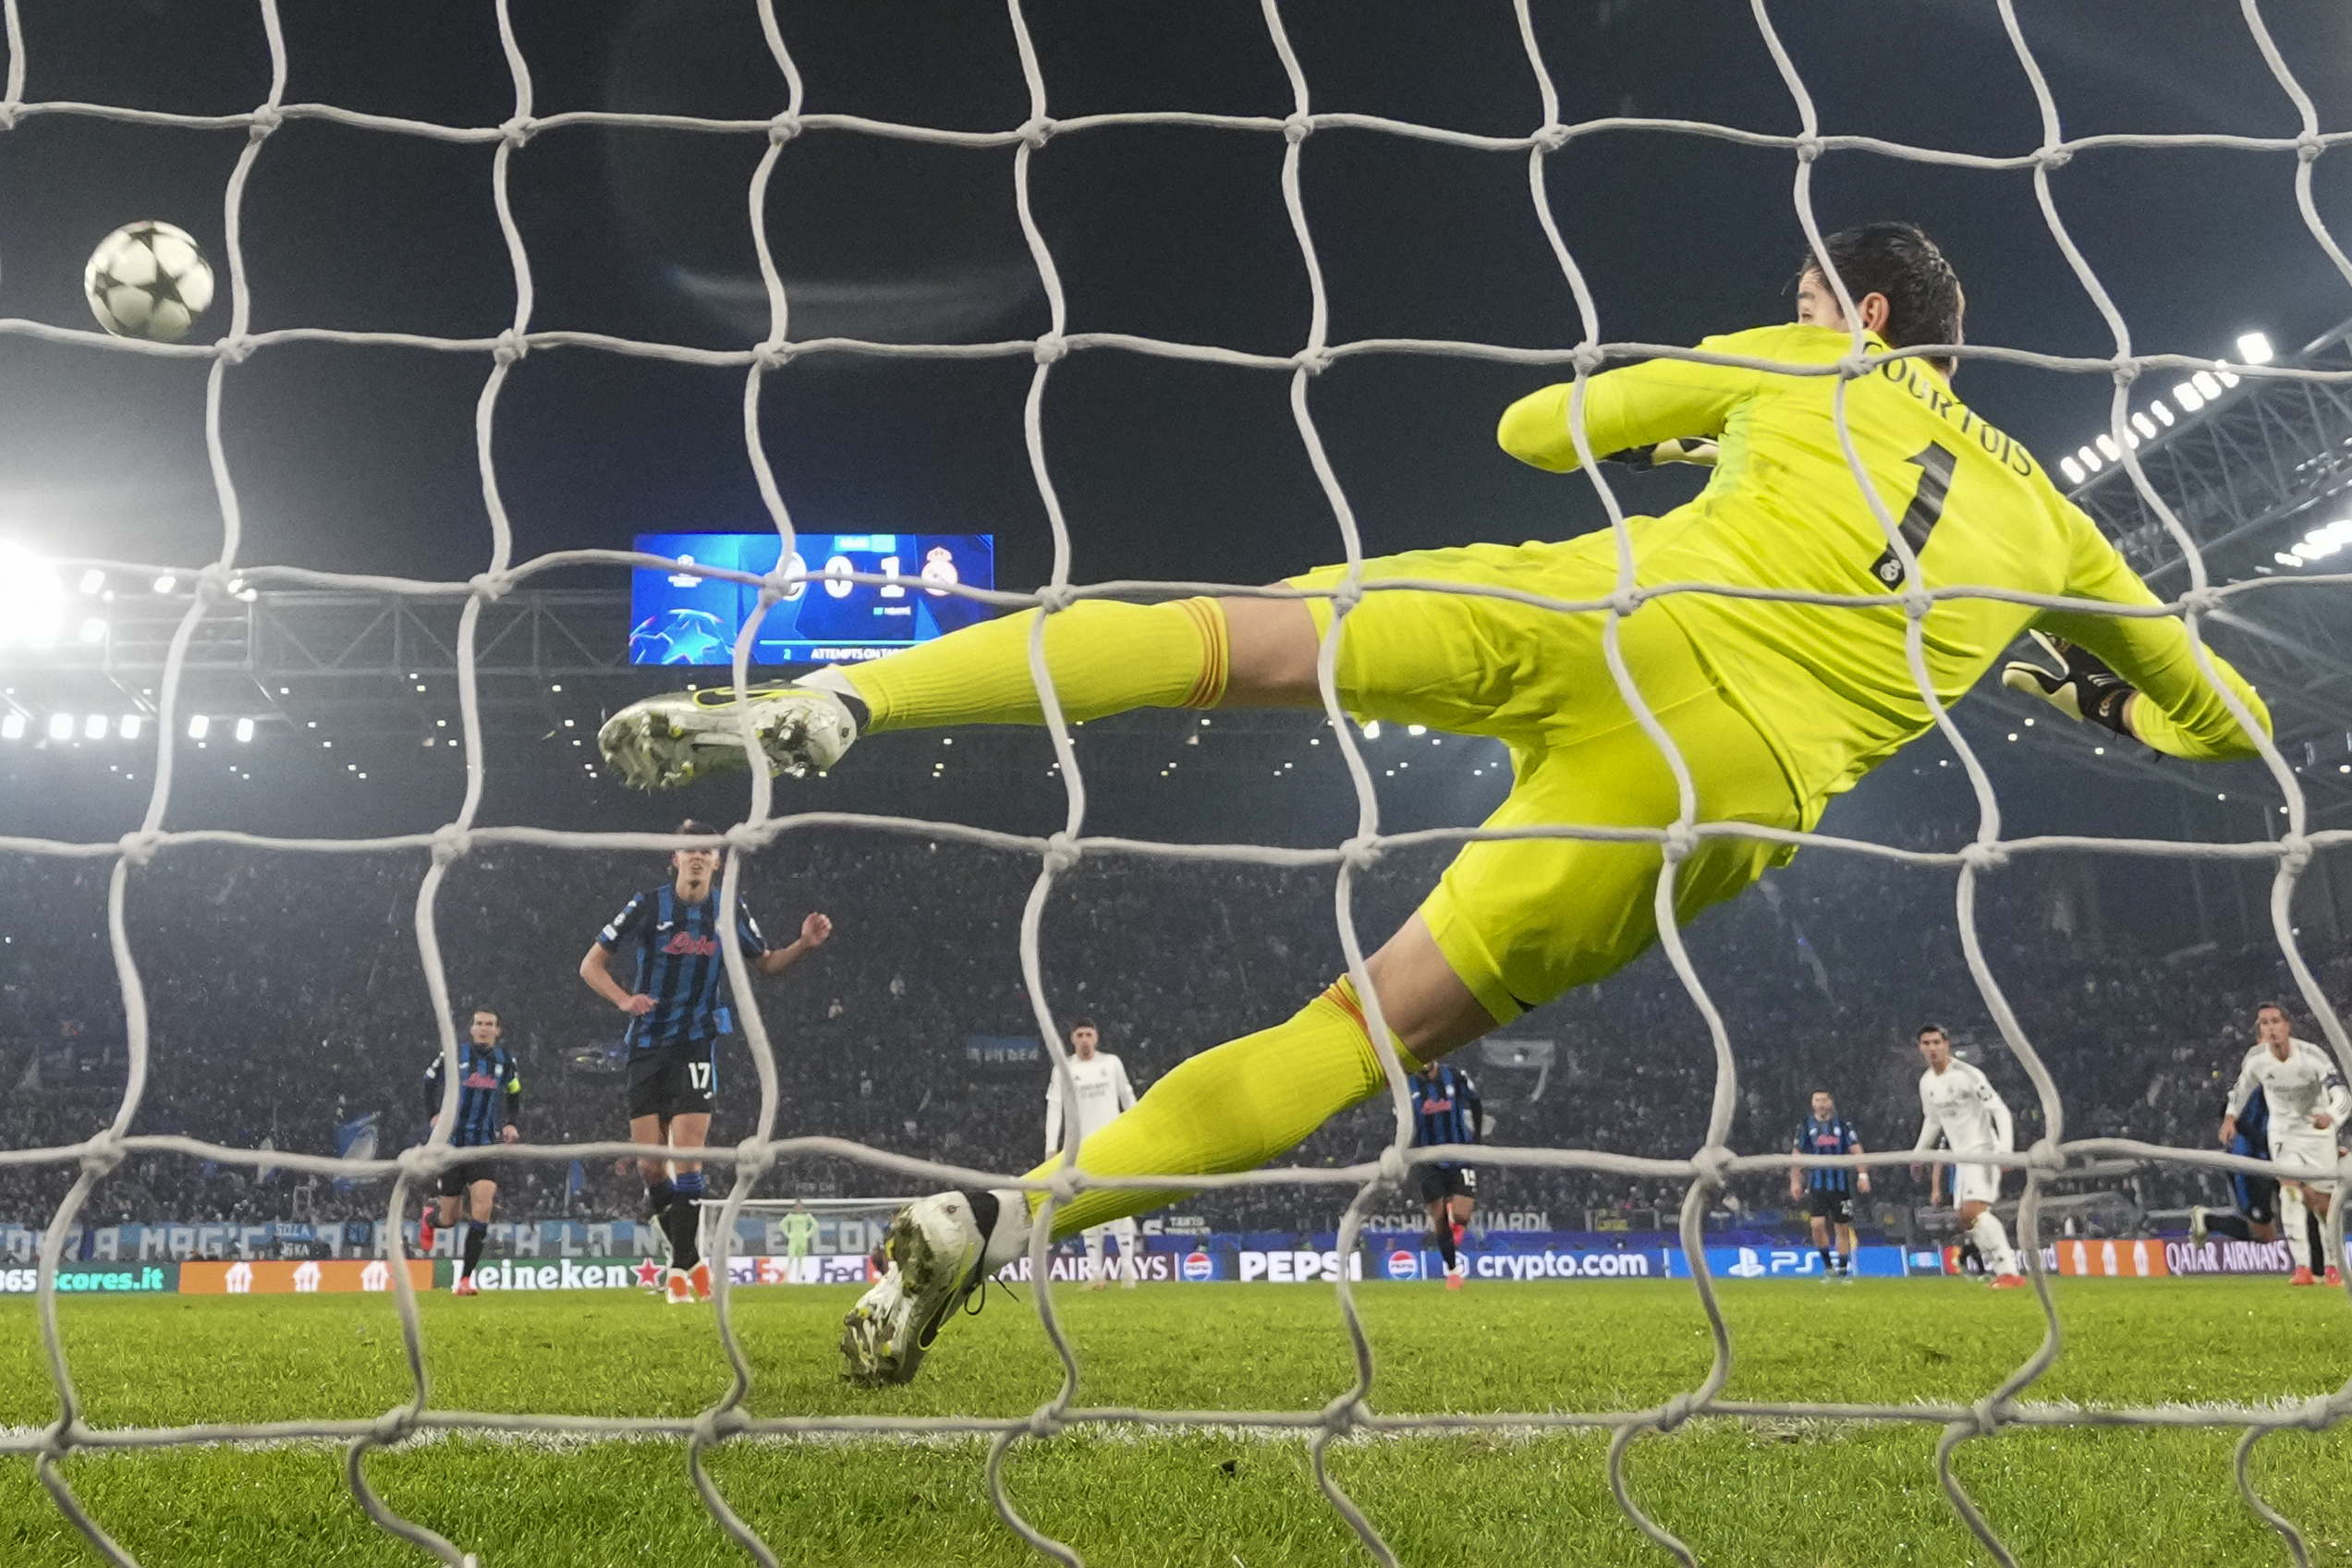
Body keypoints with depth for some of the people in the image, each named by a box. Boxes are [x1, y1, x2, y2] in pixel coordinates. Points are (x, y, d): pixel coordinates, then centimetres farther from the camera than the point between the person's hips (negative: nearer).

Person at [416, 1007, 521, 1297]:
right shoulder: (454, 1054, -4)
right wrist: (435, 1114, -5)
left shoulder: (505, 1060, 4)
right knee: (449, 1219, 3)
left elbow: (514, 1095, 18)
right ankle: (429, 1219, 44)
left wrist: (512, 1124, 2)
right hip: (451, 1143, -1)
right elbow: (429, 1081, 9)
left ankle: (463, 1279, -12)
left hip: (485, 1145, 1)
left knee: (483, 1204, -20)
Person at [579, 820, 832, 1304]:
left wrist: (804, 944, -4)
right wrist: (624, 999, -14)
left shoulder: (730, 912, 2)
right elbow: (591, 963, 3)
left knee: (687, 1152, -12)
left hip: (697, 1043, -1)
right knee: (650, 1163, 1)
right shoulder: (647, 906, -2)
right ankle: (691, 1258, 17)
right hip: (647, 1046, 1)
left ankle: (680, 1267, -6)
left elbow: (766, 963, 16)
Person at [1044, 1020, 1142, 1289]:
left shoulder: (1112, 1063, 6)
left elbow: (1127, 1098, 12)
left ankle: (1128, 1268, -5)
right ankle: (1095, 1272, 2)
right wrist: (1051, 1148, -9)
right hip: (1080, 1146, 0)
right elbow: (1054, 1108, -1)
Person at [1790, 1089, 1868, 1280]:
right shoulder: (1805, 1126, 4)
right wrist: (1795, 1181, 6)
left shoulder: (1843, 1124, 3)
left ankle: (1843, 1271, 16)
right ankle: (1828, 1265, 2)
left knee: (1843, 1228, 5)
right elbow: (1798, 1155, 9)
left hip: (1841, 1184, 0)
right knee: (1818, 1225, -15)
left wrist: (1863, 1175, -9)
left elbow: (1856, 1150, 1)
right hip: (1817, 1184, 0)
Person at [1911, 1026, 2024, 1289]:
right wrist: (1918, 1153, 29)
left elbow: (1999, 1110, -15)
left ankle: (2010, 1272, -26)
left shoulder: (1968, 1075, -13)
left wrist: (2005, 1148, -27)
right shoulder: (1926, 1083, 10)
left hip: (1982, 1148, -8)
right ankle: (2000, 1268, 9)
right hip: (1961, 1156, 8)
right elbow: (1932, 1120, 26)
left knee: (1974, 1210, -24)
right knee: (1963, 1218, 3)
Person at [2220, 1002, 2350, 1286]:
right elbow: (2243, 1085, 8)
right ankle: (2302, 1268, -23)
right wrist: (2230, 1116, 1)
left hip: (2318, 1131, -1)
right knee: (2290, 1189, -20)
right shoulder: (2255, 1057, -15)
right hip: (2283, 1132, 1)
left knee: (2324, 1201, 3)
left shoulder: (2312, 1055, -25)